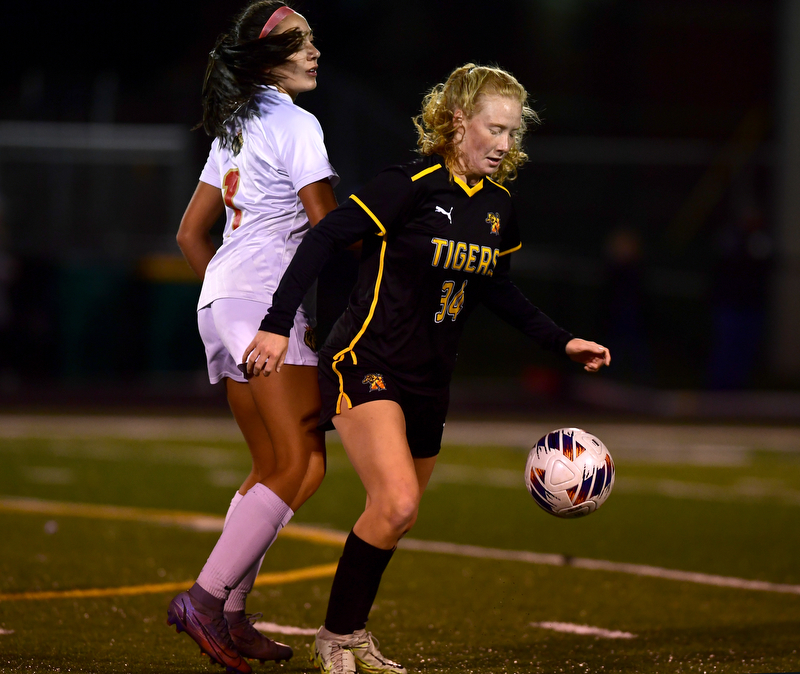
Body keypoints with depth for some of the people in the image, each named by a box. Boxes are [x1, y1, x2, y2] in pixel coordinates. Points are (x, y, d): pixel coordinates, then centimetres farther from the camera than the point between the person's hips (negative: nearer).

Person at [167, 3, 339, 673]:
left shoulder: (232, 129, 20)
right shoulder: (295, 124, -7)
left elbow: (191, 232, 23)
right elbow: (328, 227, -11)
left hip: (220, 299, 10)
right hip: (271, 302, -10)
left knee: (274, 468, 12)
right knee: (302, 467, -12)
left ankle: (231, 615, 9)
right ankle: (207, 597, -19)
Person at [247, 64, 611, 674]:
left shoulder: (498, 207, 6)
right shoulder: (413, 186, -16)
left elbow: (494, 288, 21)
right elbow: (324, 238, -17)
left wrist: (562, 342, 15)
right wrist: (278, 324, -22)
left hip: (429, 380, 8)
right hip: (366, 365, -8)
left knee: (398, 518, 12)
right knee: (396, 502, -22)